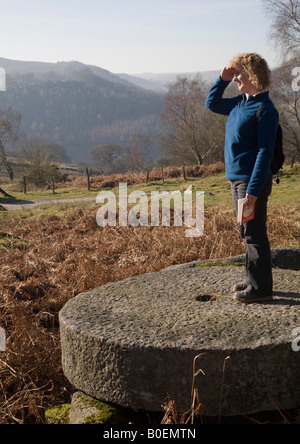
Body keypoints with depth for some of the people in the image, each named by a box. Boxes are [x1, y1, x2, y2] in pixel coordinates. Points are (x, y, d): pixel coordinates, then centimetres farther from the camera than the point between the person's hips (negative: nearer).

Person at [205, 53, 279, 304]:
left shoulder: (265, 109, -14)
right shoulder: (239, 104, 11)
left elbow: (265, 151, -18)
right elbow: (212, 104, 28)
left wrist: (254, 189, -22)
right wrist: (223, 80, 12)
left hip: (253, 181, -9)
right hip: (236, 179, 9)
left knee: (255, 235, -2)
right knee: (247, 233, 16)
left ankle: (261, 288, 8)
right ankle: (253, 281, 28)